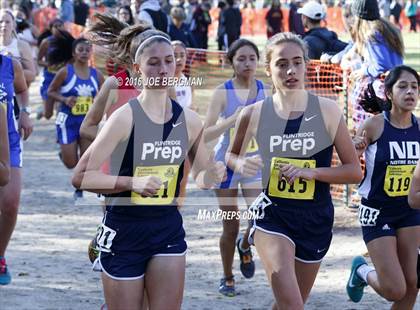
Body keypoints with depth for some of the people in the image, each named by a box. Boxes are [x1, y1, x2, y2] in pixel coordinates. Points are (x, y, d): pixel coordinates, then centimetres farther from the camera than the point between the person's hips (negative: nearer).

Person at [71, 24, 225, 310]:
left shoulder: (190, 120, 0)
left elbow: (200, 176, 14)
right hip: (124, 232, -4)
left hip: (168, 230, 4)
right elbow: (81, 177, -16)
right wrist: (133, 182, -27)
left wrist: (211, 175, -9)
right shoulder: (125, 117, -15)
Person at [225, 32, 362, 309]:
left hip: (316, 220, 2)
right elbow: (232, 155, 14)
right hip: (273, 215, -2)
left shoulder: (328, 111, -7)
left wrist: (311, 172, -18)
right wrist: (240, 165, -9)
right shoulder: (254, 114, -5)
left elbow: (355, 171, -5)